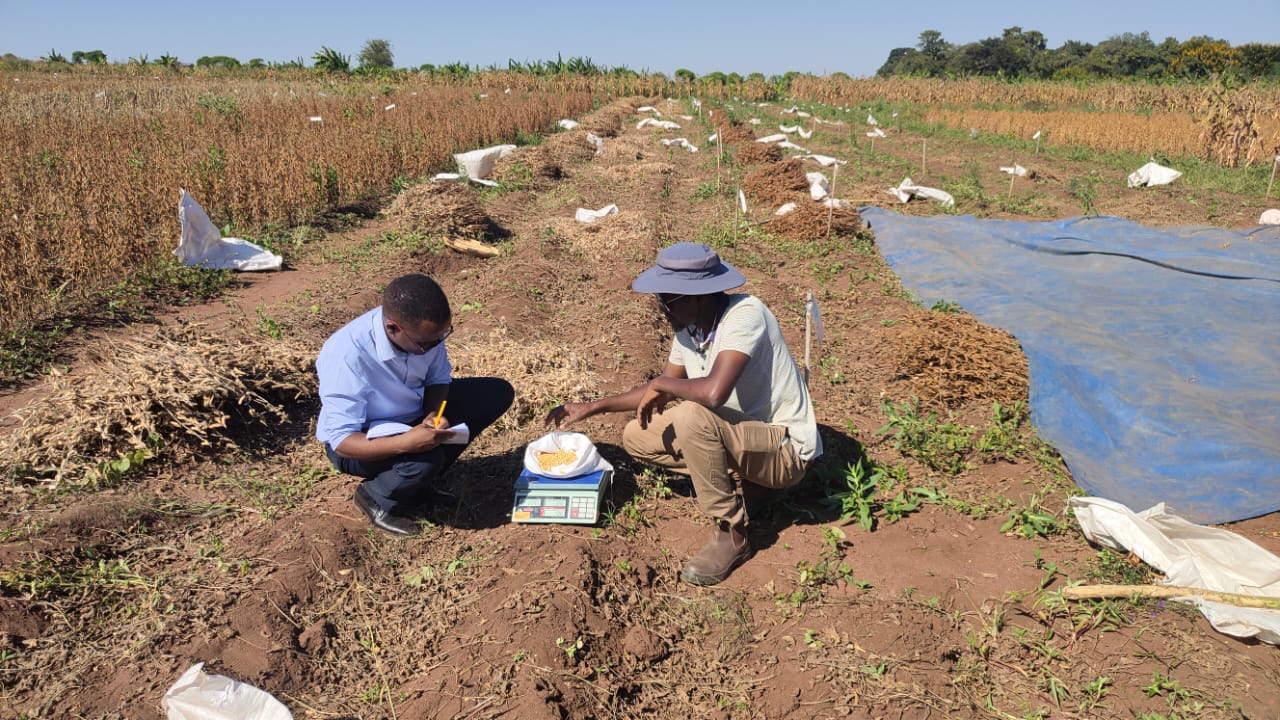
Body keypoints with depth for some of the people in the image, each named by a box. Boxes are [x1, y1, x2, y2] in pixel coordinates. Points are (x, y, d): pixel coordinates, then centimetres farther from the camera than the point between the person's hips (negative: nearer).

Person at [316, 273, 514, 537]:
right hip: (362, 437, -6)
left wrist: (434, 415, -23)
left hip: (411, 414, 7)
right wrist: (404, 443, -45)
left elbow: (438, 377, -2)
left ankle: (424, 479, 2)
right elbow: (341, 440, -31)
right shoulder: (346, 355, -35)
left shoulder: (425, 330, -21)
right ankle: (374, 498, -1)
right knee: (425, 459, -37)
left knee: (498, 394, -7)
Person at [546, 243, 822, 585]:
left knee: (692, 416, -33)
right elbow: (663, 388, 13)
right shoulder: (689, 328, -3)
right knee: (636, 437, 3)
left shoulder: (744, 315, -27)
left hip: (784, 450, -8)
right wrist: (593, 407, 10)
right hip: (737, 438, 8)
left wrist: (663, 384, -21)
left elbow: (714, 392, -42)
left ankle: (731, 533, -14)